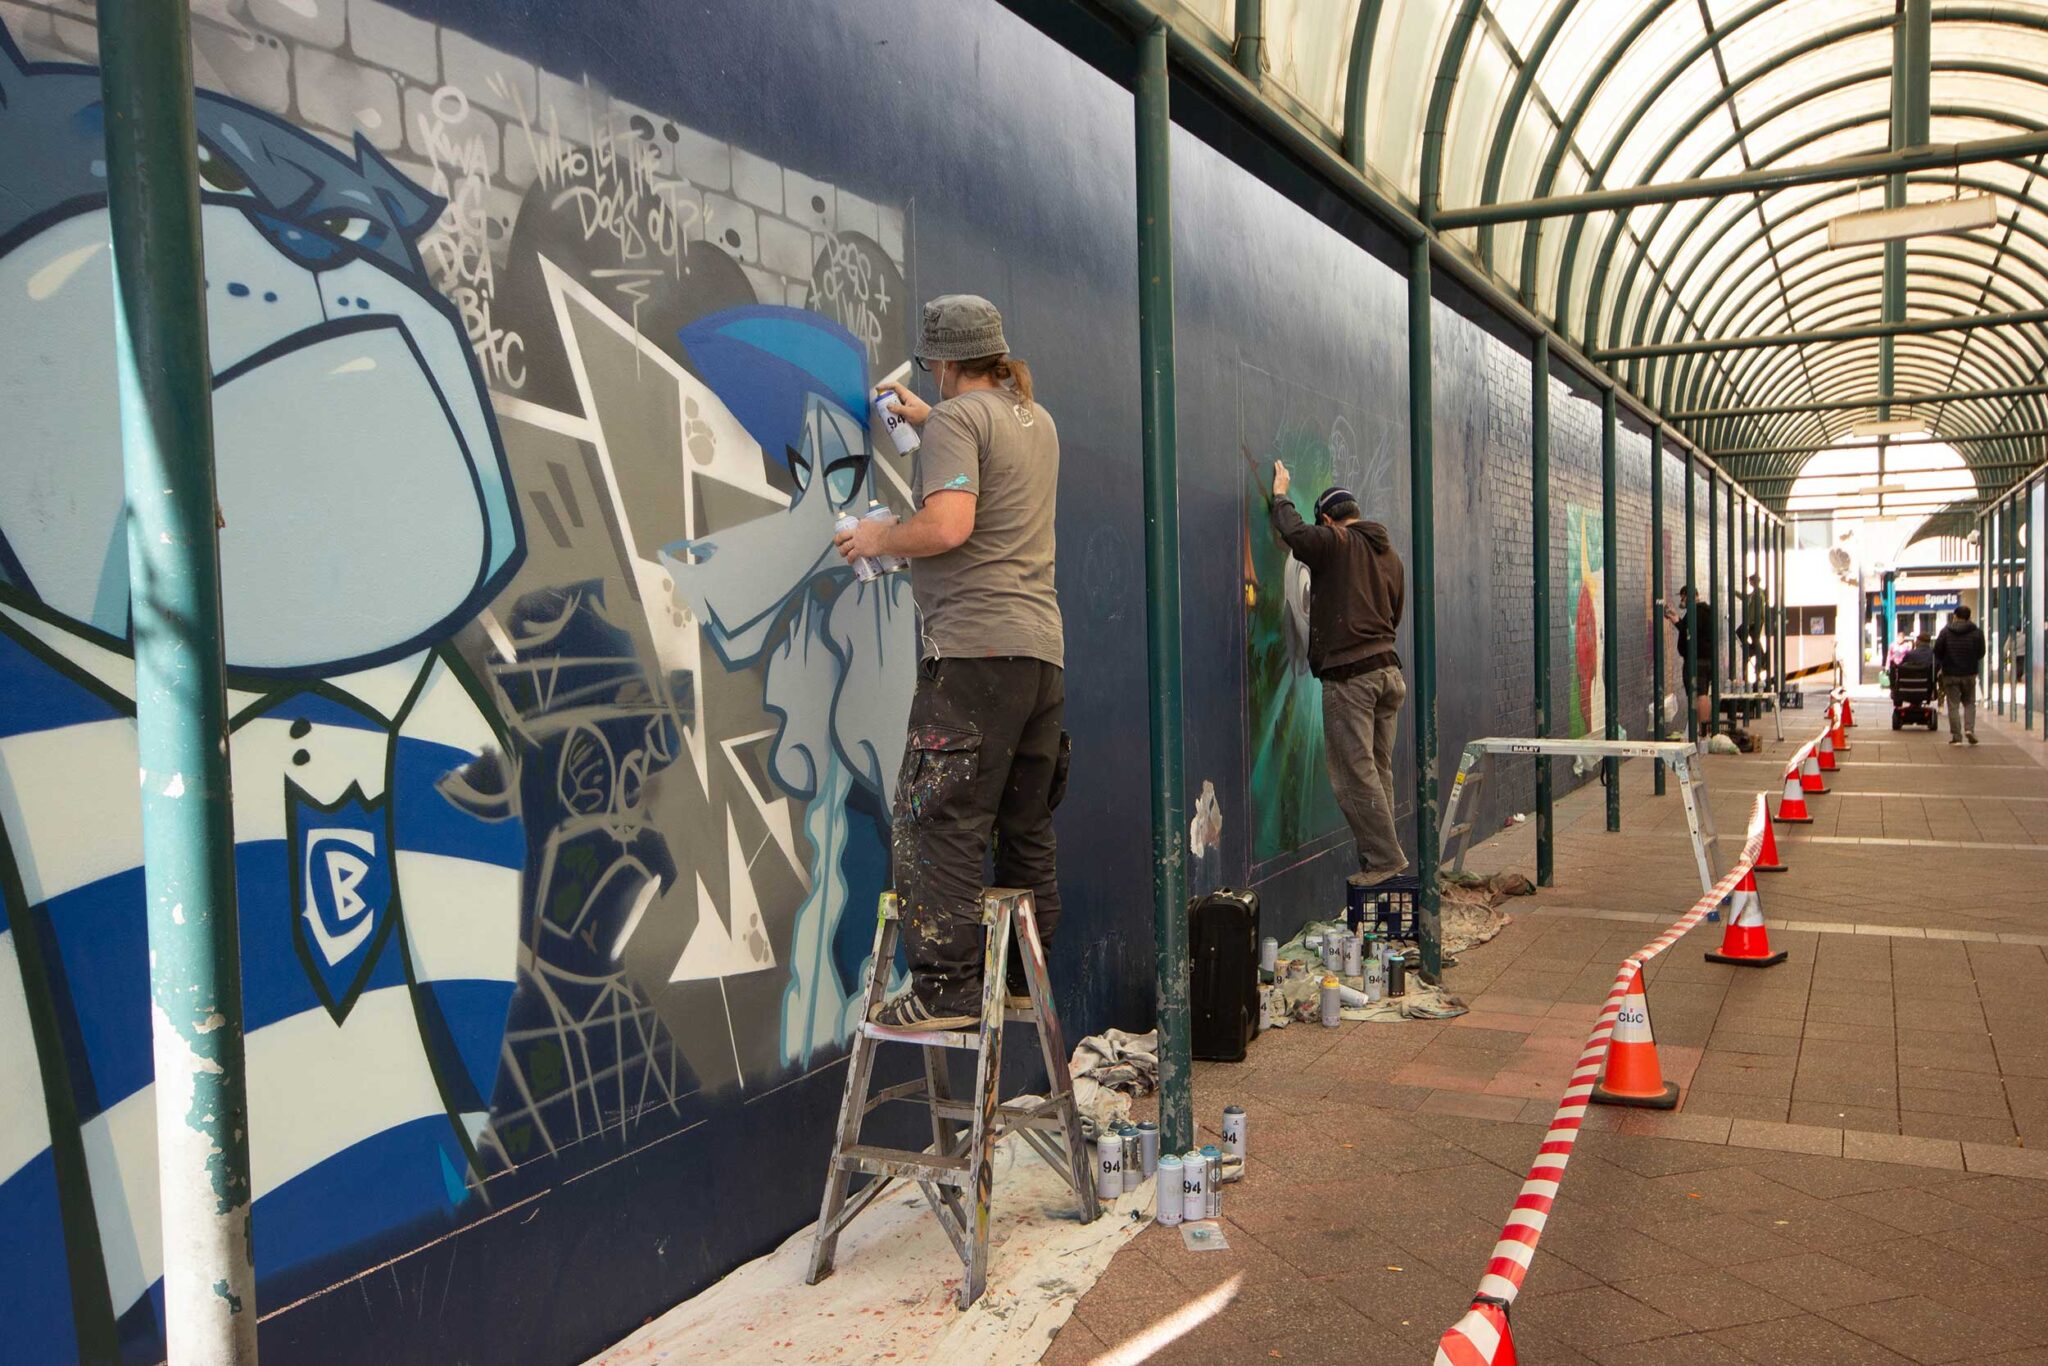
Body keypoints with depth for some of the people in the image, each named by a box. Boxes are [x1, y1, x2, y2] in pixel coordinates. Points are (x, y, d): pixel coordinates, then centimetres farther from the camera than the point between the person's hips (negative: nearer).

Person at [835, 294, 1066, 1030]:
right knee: (1027, 825, 12)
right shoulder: (1038, 419, 19)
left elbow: (947, 526, -21)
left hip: (974, 646, -9)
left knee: (938, 823, -5)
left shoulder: (954, 420, -7)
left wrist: (877, 537, -4)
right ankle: (1024, 977, 20)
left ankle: (947, 987, -5)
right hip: (1042, 646, 9)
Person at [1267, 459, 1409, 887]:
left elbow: (1294, 532, -17)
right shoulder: (1391, 555, 19)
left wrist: (1281, 496, 2)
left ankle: (1384, 856, -5)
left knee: (1355, 773, -5)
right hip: (1388, 669, 8)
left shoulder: (1336, 543, -4)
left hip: (1349, 674, -8)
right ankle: (1380, 855, 13)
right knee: (1379, 771, 11)